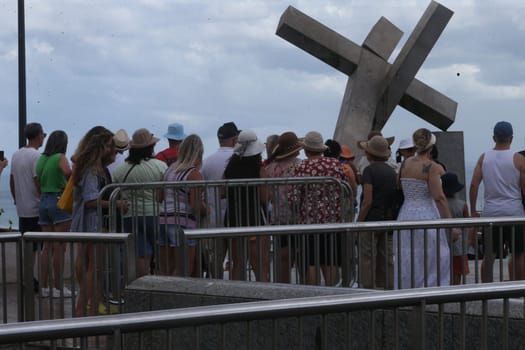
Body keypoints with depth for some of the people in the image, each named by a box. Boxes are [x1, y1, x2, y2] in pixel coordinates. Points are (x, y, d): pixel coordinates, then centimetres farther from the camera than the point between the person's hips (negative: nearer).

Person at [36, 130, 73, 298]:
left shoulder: (41, 159, 9)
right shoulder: (60, 158, -10)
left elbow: (38, 183, 12)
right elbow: (68, 172, -29)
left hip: (43, 201, 6)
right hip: (59, 201, -6)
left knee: (47, 246, 10)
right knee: (59, 247, -2)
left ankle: (44, 286, 10)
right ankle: (58, 287, -1)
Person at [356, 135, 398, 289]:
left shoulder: (370, 170, -11)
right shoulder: (392, 171, 10)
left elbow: (368, 201, -17)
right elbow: (395, 199, 14)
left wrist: (358, 222, -12)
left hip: (371, 220, -7)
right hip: (388, 222, 7)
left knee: (368, 262, -2)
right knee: (386, 261, 10)